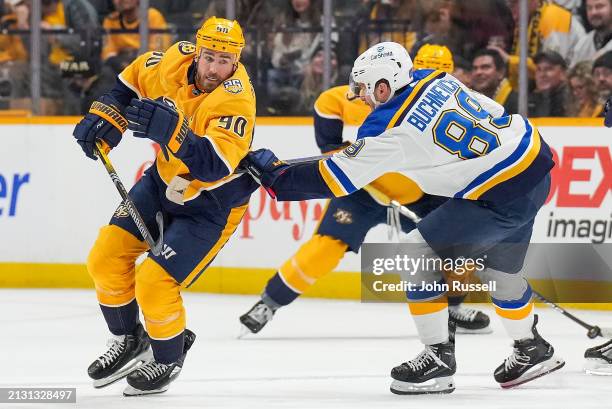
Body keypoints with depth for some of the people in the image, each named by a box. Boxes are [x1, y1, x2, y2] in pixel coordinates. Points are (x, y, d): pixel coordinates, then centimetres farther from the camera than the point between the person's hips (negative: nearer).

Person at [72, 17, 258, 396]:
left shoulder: (236, 100, -32)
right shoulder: (177, 60, -15)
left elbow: (214, 166, -42)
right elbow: (133, 78, 8)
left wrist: (173, 130, -53)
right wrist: (105, 116, -3)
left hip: (212, 203, -6)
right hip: (165, 181, 6)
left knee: (154, 280, -14)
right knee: (106, 258, 0)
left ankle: (169, 358, 13)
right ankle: (128, 340, 23)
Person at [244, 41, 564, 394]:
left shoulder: (390, 128, -14)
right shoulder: (436, 79, 5)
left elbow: (334, 179, -8)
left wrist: (276, 175, 3)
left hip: (501, 196, -9)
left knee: (422, 252, 0)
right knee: (499, 268, 26)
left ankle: (439, 360, 5)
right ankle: (533, 351, 42)